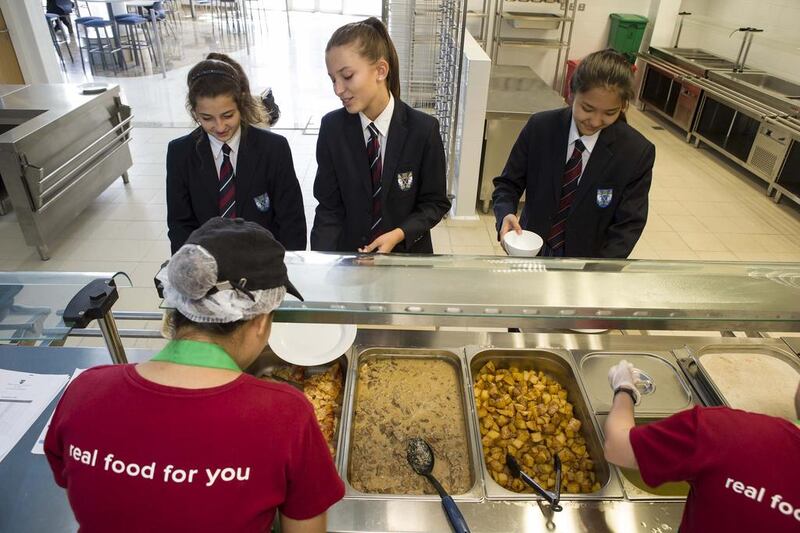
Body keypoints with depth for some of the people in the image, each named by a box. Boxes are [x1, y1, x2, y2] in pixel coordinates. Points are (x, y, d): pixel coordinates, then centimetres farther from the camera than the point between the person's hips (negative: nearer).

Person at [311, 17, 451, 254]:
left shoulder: (424, 129, -15)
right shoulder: (332, 128, -10)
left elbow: (435, 202, -7)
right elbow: (329, 206, -7)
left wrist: (399, 235, -22)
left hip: (407, 252, -1)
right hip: (348, 252, 1)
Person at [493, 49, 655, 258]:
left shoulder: (637, 153, -17)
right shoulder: (539, 128, -13)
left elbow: (628, 225, -14)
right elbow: (509, 182, -5)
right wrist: (506, 214, -26)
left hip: (586, 257, -1)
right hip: (532, 251, 2)